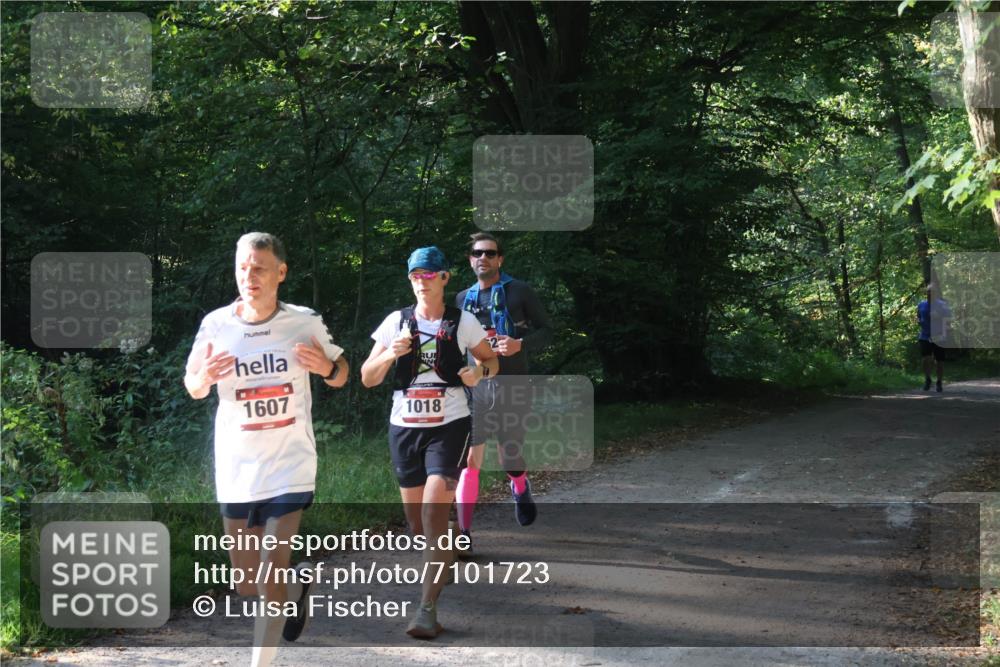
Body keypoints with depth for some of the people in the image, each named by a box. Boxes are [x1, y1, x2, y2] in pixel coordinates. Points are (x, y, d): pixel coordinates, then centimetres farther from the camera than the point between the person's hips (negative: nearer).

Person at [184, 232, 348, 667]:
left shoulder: (305, 323, -7)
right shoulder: (216, 325, -5)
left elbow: (341, 374, 7)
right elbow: (192, 389, 7)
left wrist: (327, 368, -17)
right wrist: (204, 378, -17)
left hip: (290, 463, -2)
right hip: (236, 467, 2)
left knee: (273, 569, -11)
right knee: (245, 585, 11)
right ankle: (296, 589, 43)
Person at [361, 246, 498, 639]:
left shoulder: (463, 323, 1)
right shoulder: (396, 322, 4)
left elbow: (490, 359, 14)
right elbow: (367, 378, 4)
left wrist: (480, 372, -9)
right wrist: (390, 355, -16)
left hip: (449, 426, -3)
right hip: (404, 427, 3)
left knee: (434, 516, -17)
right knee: (416, 522, 9)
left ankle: (428, 609, -19)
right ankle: (432, 583, 35)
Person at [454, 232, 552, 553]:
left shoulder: (519, 292, 3)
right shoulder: (463, 299, 13)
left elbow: (546, 331, 2)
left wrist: (520, 344, -15)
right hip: (474, 385, 2)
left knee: (511, 463, 8)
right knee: (469, 459, -11)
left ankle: (520, 488, 45)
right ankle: (464, 533, -9)